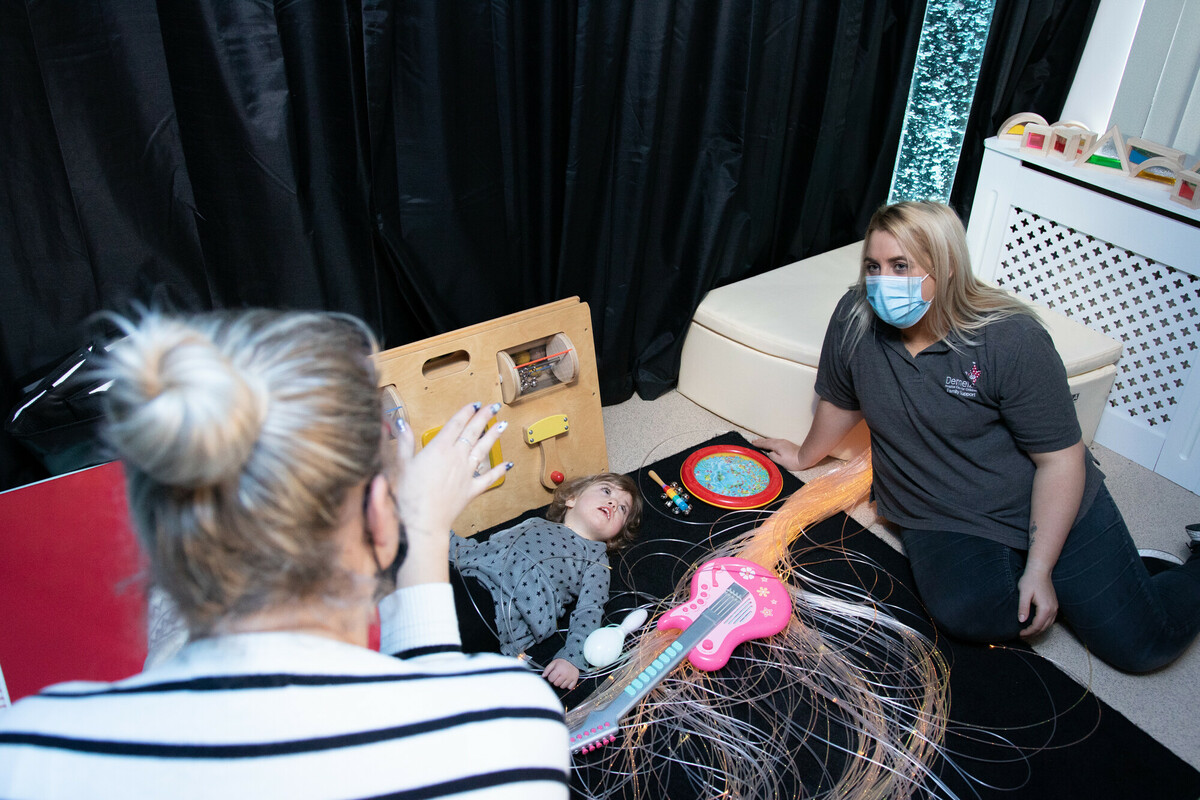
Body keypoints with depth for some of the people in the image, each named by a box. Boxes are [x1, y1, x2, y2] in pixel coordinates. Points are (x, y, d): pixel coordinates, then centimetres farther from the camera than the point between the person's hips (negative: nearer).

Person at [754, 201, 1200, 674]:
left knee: (1141, 646, -5)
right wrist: (804, 457, 24)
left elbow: (1060, 460, -15)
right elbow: (841, 402, 9)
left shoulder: (1012, 340, -20)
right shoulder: (855, 319, -10)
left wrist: (1040, 570, -17)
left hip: (1053, 509, -2)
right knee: (966, 612, -29)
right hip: (944, 524, 2)